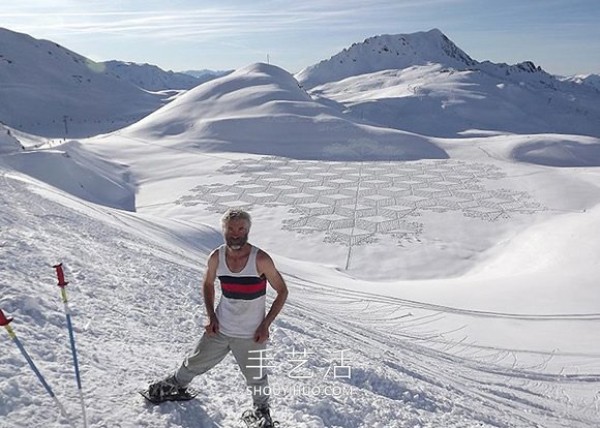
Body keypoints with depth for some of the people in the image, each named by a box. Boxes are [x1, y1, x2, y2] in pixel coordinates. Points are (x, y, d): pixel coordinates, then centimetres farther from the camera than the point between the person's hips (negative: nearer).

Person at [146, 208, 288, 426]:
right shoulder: (216, 258, -11)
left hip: (251, 335, -3)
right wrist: (211, 316, -1)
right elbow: (207, 284, 9)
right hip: (220, 329, 3)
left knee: (256, 378, 12)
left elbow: (282, 291, -11)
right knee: (195, 363, 21)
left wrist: (265, 324, -14)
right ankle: (177, 384, 52)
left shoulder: (261, 259, -22)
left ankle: (262, 409, 43)